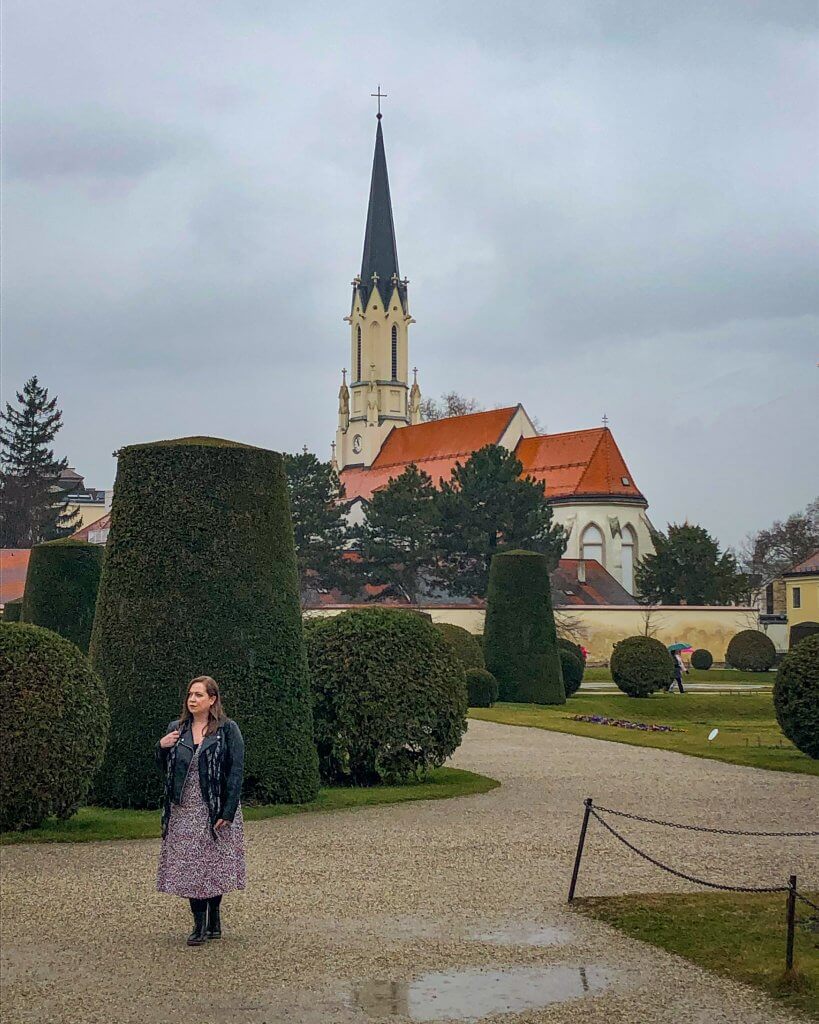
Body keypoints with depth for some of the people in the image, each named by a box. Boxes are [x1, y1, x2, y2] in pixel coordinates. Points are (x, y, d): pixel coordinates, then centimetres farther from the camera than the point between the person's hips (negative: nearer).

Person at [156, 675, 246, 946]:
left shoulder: (228, 730, -4)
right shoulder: (176, 729, 9)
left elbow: (236, 772, -8)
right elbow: (164, 769, 16)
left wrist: (227, 812, -14)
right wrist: (161, 747, -5)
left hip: (215, 811, -3)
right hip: (183, 811, 3)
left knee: (214, 864, 5)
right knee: (189, 866, 1)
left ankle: (214, 917, 20)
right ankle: (199, 924, 7)